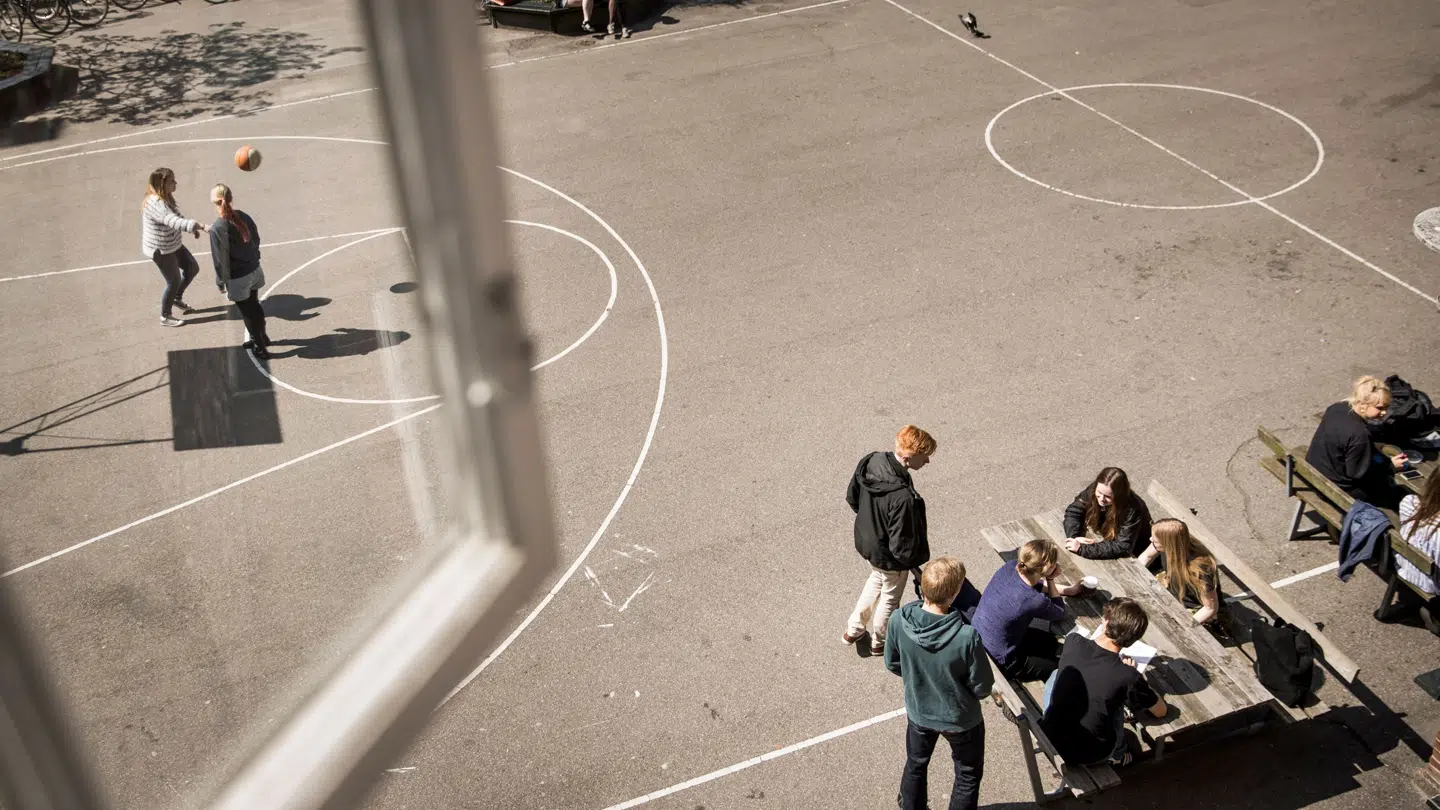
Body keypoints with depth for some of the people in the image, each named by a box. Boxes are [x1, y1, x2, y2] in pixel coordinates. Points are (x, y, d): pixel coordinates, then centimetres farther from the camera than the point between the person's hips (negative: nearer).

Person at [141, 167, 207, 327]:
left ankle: (177, 298, 40)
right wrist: (201, 226, -54)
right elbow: (175, 222, -46)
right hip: (160, 250, -9)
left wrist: (193, 228, 4)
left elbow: (176, 218, 15)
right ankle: (165, 317, 26)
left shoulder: (165, 197, -1)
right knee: (174, 281, 5)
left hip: (172, 245, 9)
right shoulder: (156, 204, -33)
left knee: (193, 268, 18)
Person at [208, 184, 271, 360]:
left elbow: (220, 260, -19)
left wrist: (220, 282, -5)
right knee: (254, 305, 27)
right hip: (254, 270, 6)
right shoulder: (244, 217, -7)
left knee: (247, 312, 13)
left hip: (238, 278, -6)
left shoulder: (217, 228, -25)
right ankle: (262, 337, 47)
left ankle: (261, 348, 26)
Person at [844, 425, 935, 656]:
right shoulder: (903, 498, -42)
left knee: (876, 580, 35)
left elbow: (852, 497, -1)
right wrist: (920, 556, -9)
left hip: (866, 541, 7)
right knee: (889, 596, 24)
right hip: (889, 557, -7)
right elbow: (902, 547, -31)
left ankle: (853, 630, 51)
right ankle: (879, 642, 50)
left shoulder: (870, 462, -20)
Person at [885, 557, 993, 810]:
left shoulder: (898, 620, -26)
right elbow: (982, 688, -20)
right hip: (960, 719, -3)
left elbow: (892, 664, -7)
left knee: (915, 765, 31)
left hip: (918, 711, 4)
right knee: (968, 775, 25)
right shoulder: (967, 637, -36)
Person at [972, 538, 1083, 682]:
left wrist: (1067, 590, 10)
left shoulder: (1010, 567, -15)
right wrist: (1050, 580, -13)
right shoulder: (1033, 601, -35)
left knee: (1052, 642, 26)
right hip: (1000, 662, -7)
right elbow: (1060, 613, -10)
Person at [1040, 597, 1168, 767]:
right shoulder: (1128, 677, -21)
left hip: (1049, 738, 2)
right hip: (1087, 756, -2)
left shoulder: (1074, 643, -12)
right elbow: (1161, 711, 0)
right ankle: (1117, 754, 38)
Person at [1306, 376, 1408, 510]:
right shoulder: (1358, 434, -33)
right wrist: (1391, 466, -10)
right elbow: (1360, 473, -23)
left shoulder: (1336, 408, -8)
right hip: (1337, 489, -9)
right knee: (1394, 493, 11)